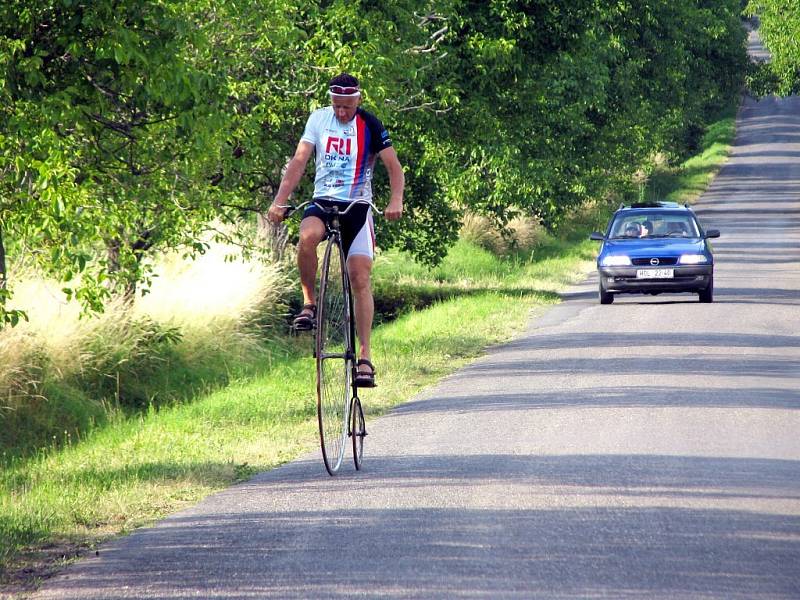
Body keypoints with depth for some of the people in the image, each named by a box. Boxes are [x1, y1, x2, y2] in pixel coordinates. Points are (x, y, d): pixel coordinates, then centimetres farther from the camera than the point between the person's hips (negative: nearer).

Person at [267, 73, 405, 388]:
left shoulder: (370, 125, -4)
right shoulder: (319, 119, 2)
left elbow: (394, 166, -8)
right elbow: (299, 160, -3)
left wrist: (396, 201, -27)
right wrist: (279, 201, -14)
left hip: (357, 206, -1)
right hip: (322, 201, 1)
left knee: (360, 278, -10)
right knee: (307, 235, -34)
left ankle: (365, 357, -8)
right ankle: (309, 302, -12)